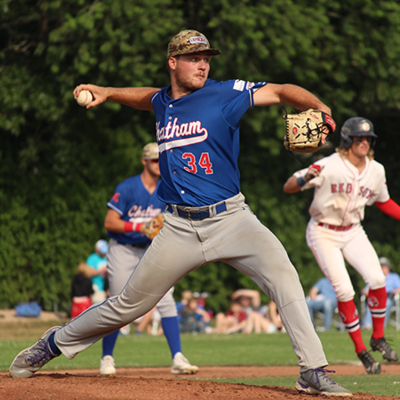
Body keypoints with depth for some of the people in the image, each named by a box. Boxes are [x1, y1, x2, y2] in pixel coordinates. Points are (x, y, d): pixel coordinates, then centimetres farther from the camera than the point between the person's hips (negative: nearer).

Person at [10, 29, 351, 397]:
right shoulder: (162, 102, 11)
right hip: (180, 227, 3)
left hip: (231, 219, -3)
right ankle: (55, 343, 29)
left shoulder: (225, 94, -3)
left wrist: (318, 108, -30)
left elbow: (282, 91, -12)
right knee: (129, 305, 8)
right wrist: (106, 93, 25)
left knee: (282, 273, -27)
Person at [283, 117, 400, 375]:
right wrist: (305, 179, -43)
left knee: (377, 279, -14)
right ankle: (361, 351, -1)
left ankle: (378, 338, 6)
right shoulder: (329, 166, -20)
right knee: (344, 290, -14)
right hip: (323, 234, -5)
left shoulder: (376, 171, -2)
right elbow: (288, 188, -22)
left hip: (353, 232, 5)